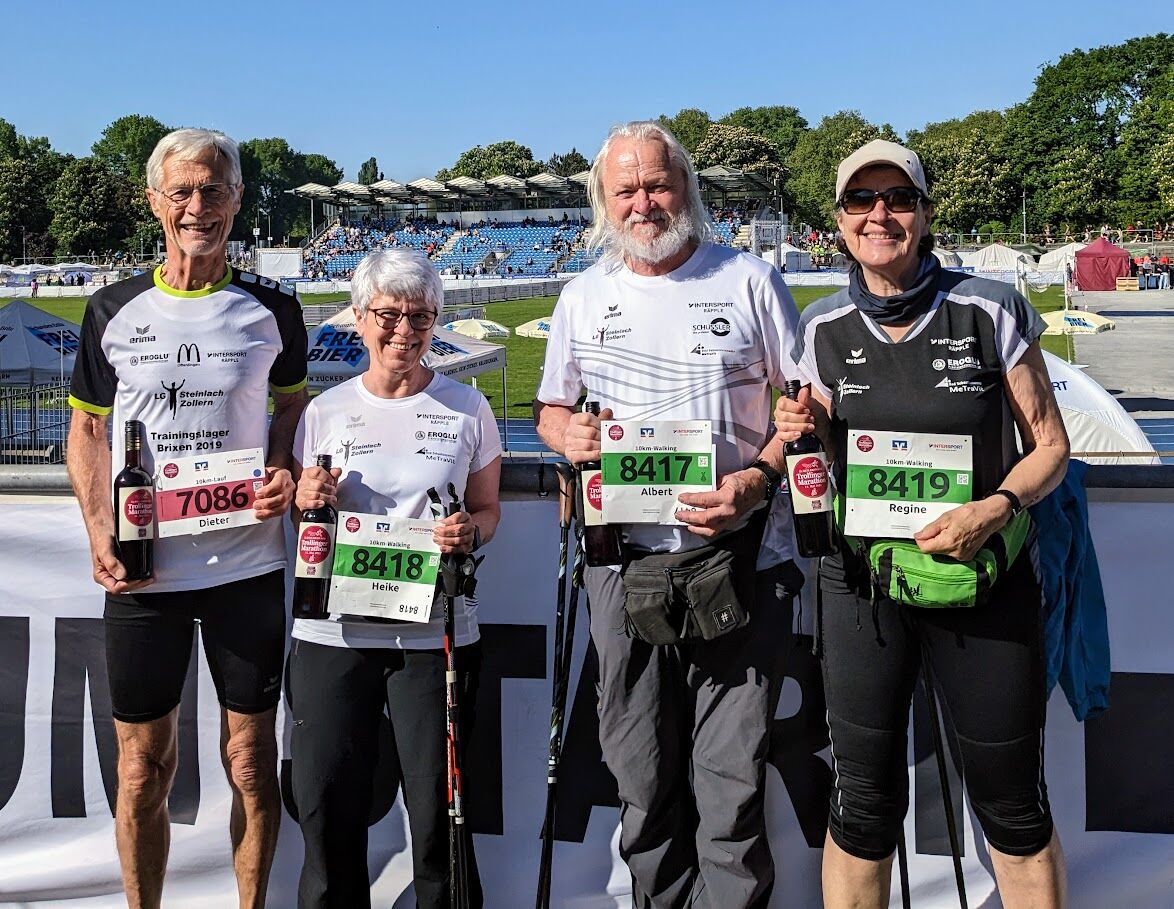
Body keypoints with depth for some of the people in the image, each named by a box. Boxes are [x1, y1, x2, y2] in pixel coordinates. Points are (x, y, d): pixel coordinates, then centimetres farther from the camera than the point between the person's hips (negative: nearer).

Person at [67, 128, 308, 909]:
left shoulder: (271, 309, 1)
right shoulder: (114, 310, 2)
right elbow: (88, 430, 8)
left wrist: (285, 471, -8)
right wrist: (101, 536, -5)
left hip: (248, 566, 0)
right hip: (141, 574, 1)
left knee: (251, 758, 9)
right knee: (143, 769, 10)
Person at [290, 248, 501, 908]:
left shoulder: (467, 409, 5)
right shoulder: (326, 412, 7)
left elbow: (488, 510, 11)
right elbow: (304, 519, 15)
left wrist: (469, 532, -11)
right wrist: (307, 502, -7)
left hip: (435, 633, -1)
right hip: (333, 631, 1)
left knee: (437, 809, 2)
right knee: (328, 807, 3)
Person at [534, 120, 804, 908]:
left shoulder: (748, 280, 3)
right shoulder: (583, 297, 12)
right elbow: (551, 407, 20)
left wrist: (757, 478, -14)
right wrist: (568, 435, -4)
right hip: (626, 559, 3)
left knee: (731, 776, -1)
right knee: (642, 777, 11)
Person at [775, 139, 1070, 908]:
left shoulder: (990, 310, -6)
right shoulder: (824, 329, 2)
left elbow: (1050, 446, -1)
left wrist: (994, 509, -20)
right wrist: (805, 435, -11)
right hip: (863, 580, 2)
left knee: (1013, 801, 11)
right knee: (864, 802, 10)